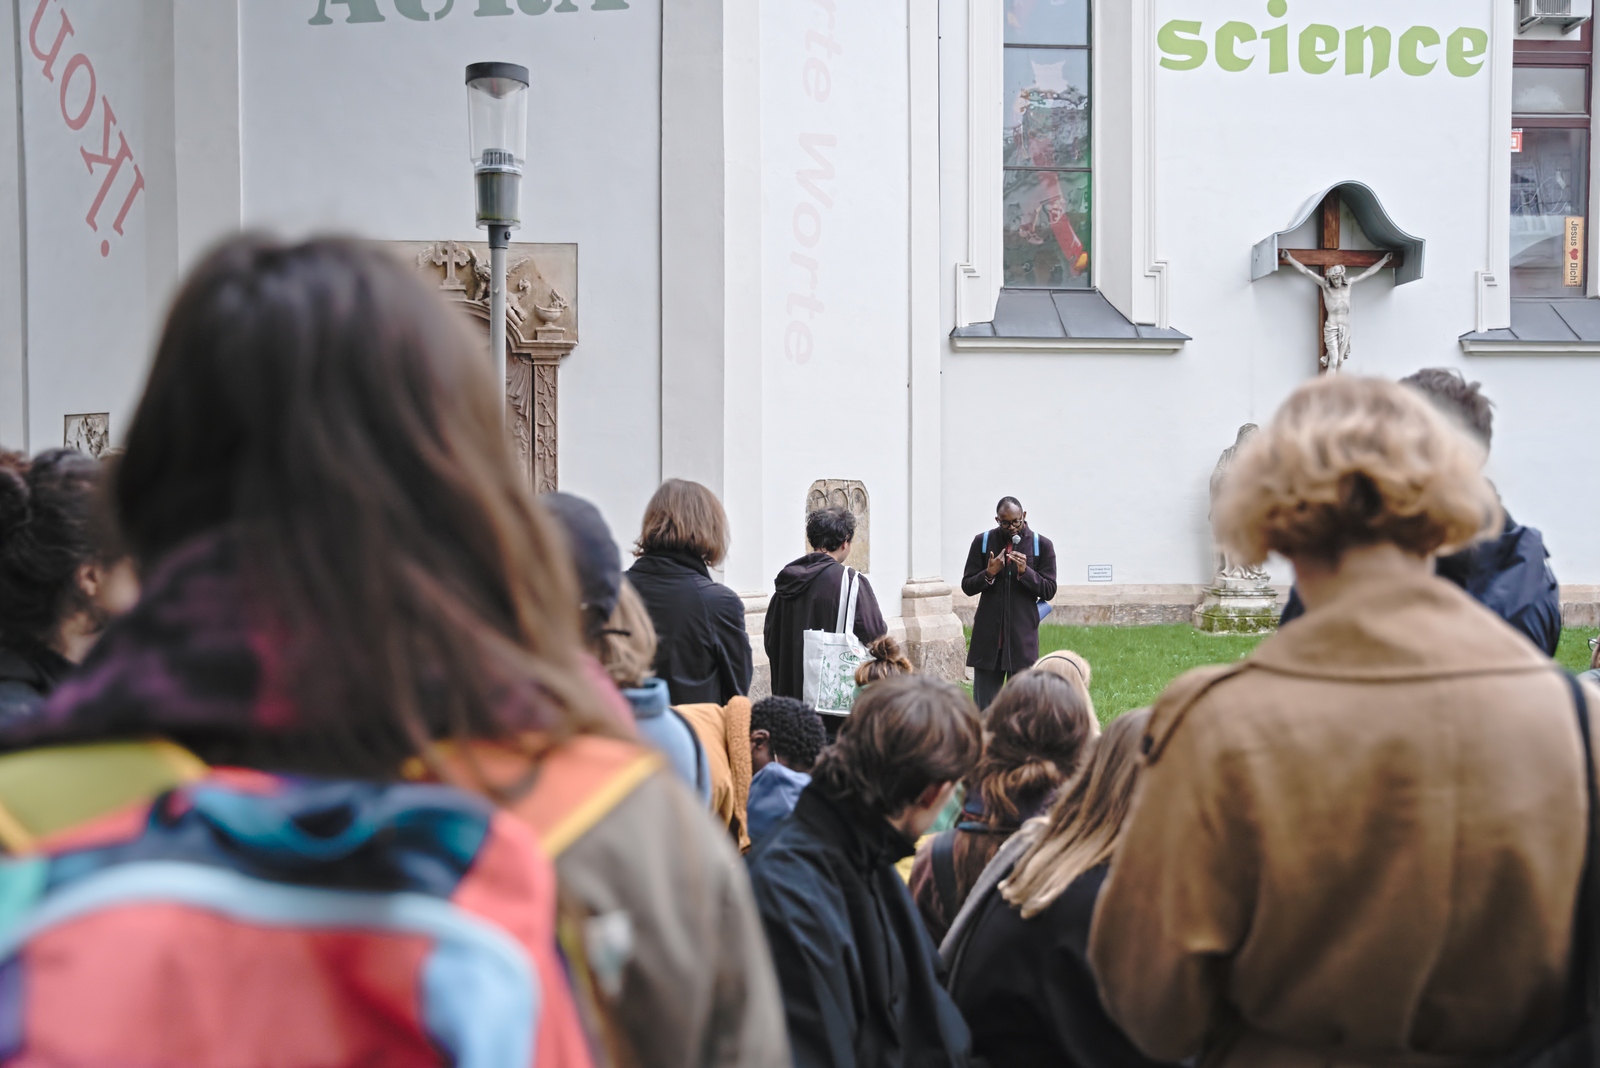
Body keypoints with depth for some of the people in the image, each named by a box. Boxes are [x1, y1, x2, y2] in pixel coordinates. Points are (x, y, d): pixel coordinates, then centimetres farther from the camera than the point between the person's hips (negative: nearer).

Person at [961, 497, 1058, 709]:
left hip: (1023, 636, -1)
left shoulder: (1042, 545, 2)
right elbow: (967, 586, 5)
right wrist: (989, 573, -14)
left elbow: (1049, 590, 0)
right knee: (983, 704, 4)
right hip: (988, 635, 1)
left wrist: (1025, 572, -16)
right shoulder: (982, 542, 5)